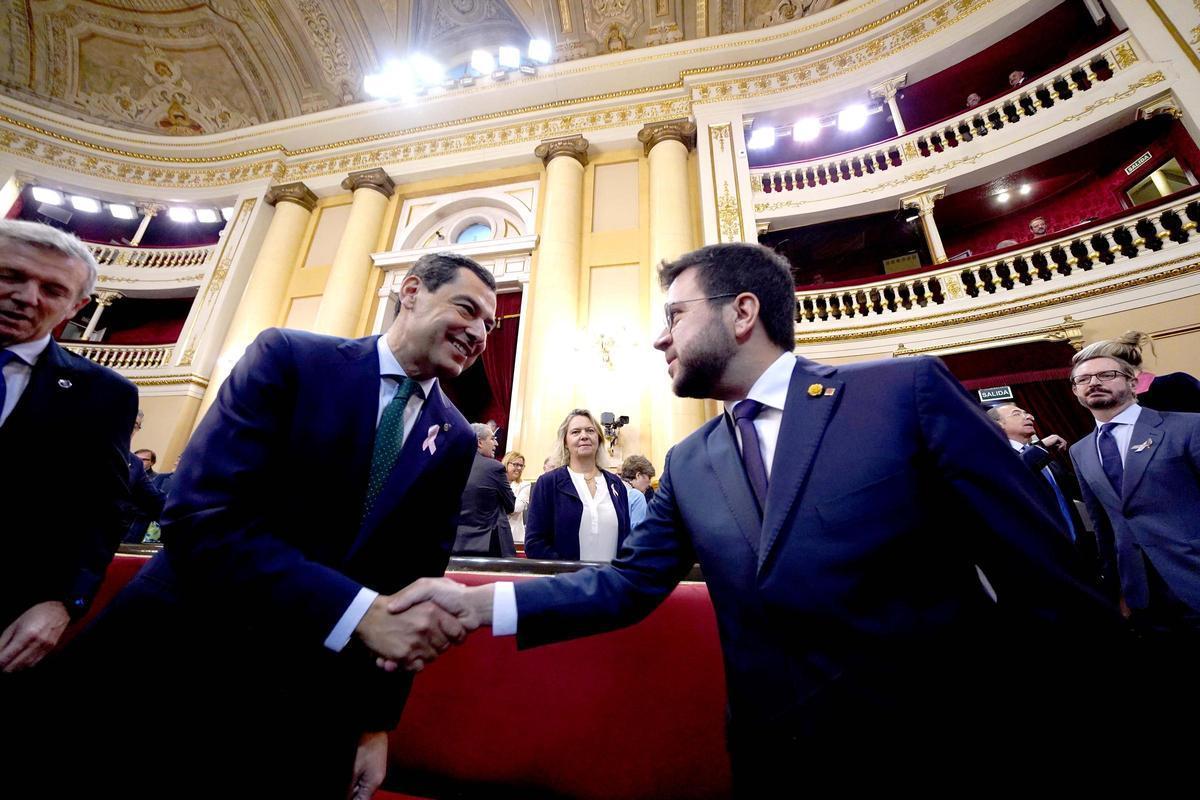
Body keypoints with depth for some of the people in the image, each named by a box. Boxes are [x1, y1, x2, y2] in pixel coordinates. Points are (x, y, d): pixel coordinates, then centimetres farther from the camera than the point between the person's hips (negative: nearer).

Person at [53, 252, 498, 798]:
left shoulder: (455, 440, 0)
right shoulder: (288, 356, -9)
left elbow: (415, 582, 3)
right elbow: (200, 518, -19)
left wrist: (377, 722, 3)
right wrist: (360, 612, -27)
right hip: (180, 650, -2)